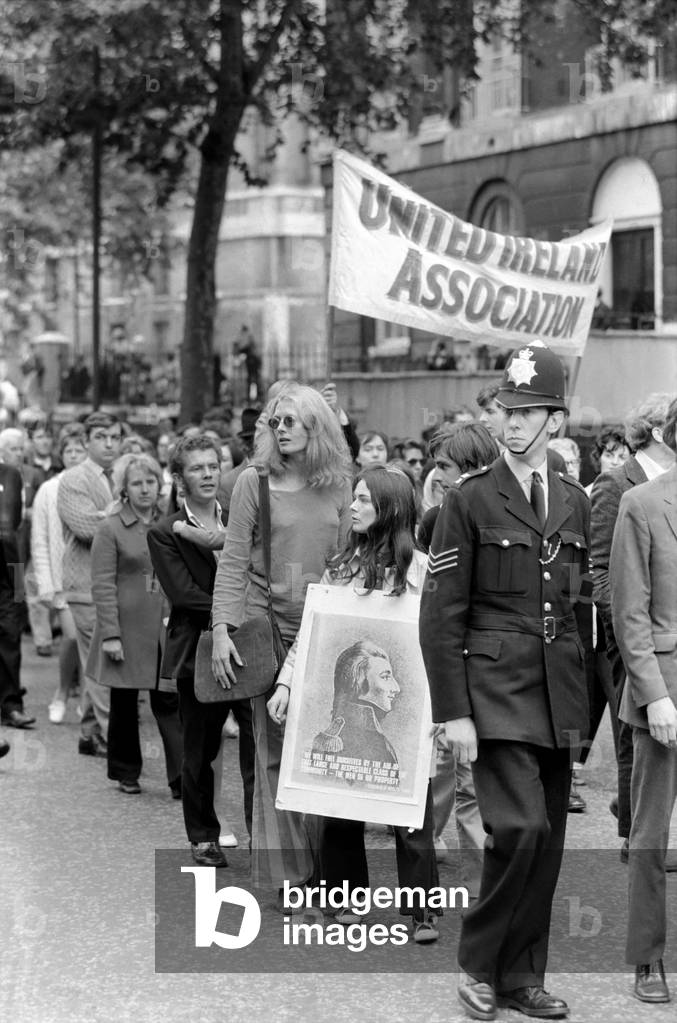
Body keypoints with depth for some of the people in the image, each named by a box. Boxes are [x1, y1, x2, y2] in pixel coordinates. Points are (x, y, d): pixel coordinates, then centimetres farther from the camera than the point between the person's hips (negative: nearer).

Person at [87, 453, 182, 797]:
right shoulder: (111, 529, -4)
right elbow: (102, 586, -8)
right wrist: (110, 634, -14)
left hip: (165, 628, 3)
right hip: (127, 629, -3)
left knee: (169, 700, -3)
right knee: (124, 703, 8)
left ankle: (182, 777, -4)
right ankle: (126, 773, 21)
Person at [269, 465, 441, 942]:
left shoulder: (420, 567, -3)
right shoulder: (342, 564, 10)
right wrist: (286, 681, 0)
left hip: (398, 703, -4)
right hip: (342, 700, 4)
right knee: (338, 806, 7)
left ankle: (423, 911, 8)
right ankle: (349, 898, 21)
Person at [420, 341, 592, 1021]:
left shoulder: (574, 502, 12)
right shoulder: (470, 499, -3)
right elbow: (441, 614, -6)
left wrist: (579, 694, 15)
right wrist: (452, 711, -11)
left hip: (558, 697, 5)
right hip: (494, 688, -5)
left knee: (548, 840, 7)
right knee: (519, 828, -15)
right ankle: (479, 966, 4)